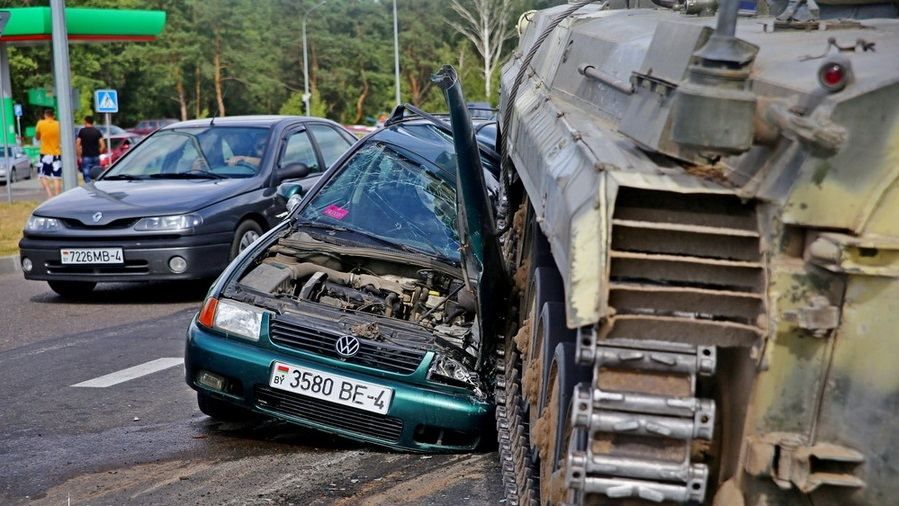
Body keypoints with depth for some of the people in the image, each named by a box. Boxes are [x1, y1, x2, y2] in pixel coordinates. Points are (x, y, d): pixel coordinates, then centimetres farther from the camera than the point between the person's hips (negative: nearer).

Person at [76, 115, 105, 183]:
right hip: (96, 157, 3)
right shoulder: (97, 131, 4)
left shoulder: (82, 131, -3)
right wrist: (98, 153, 11)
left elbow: (77, 145, -8)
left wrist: (79, 156, 0)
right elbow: (103, 146, -2)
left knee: (87, 177, -2)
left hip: (86, 157, -3)